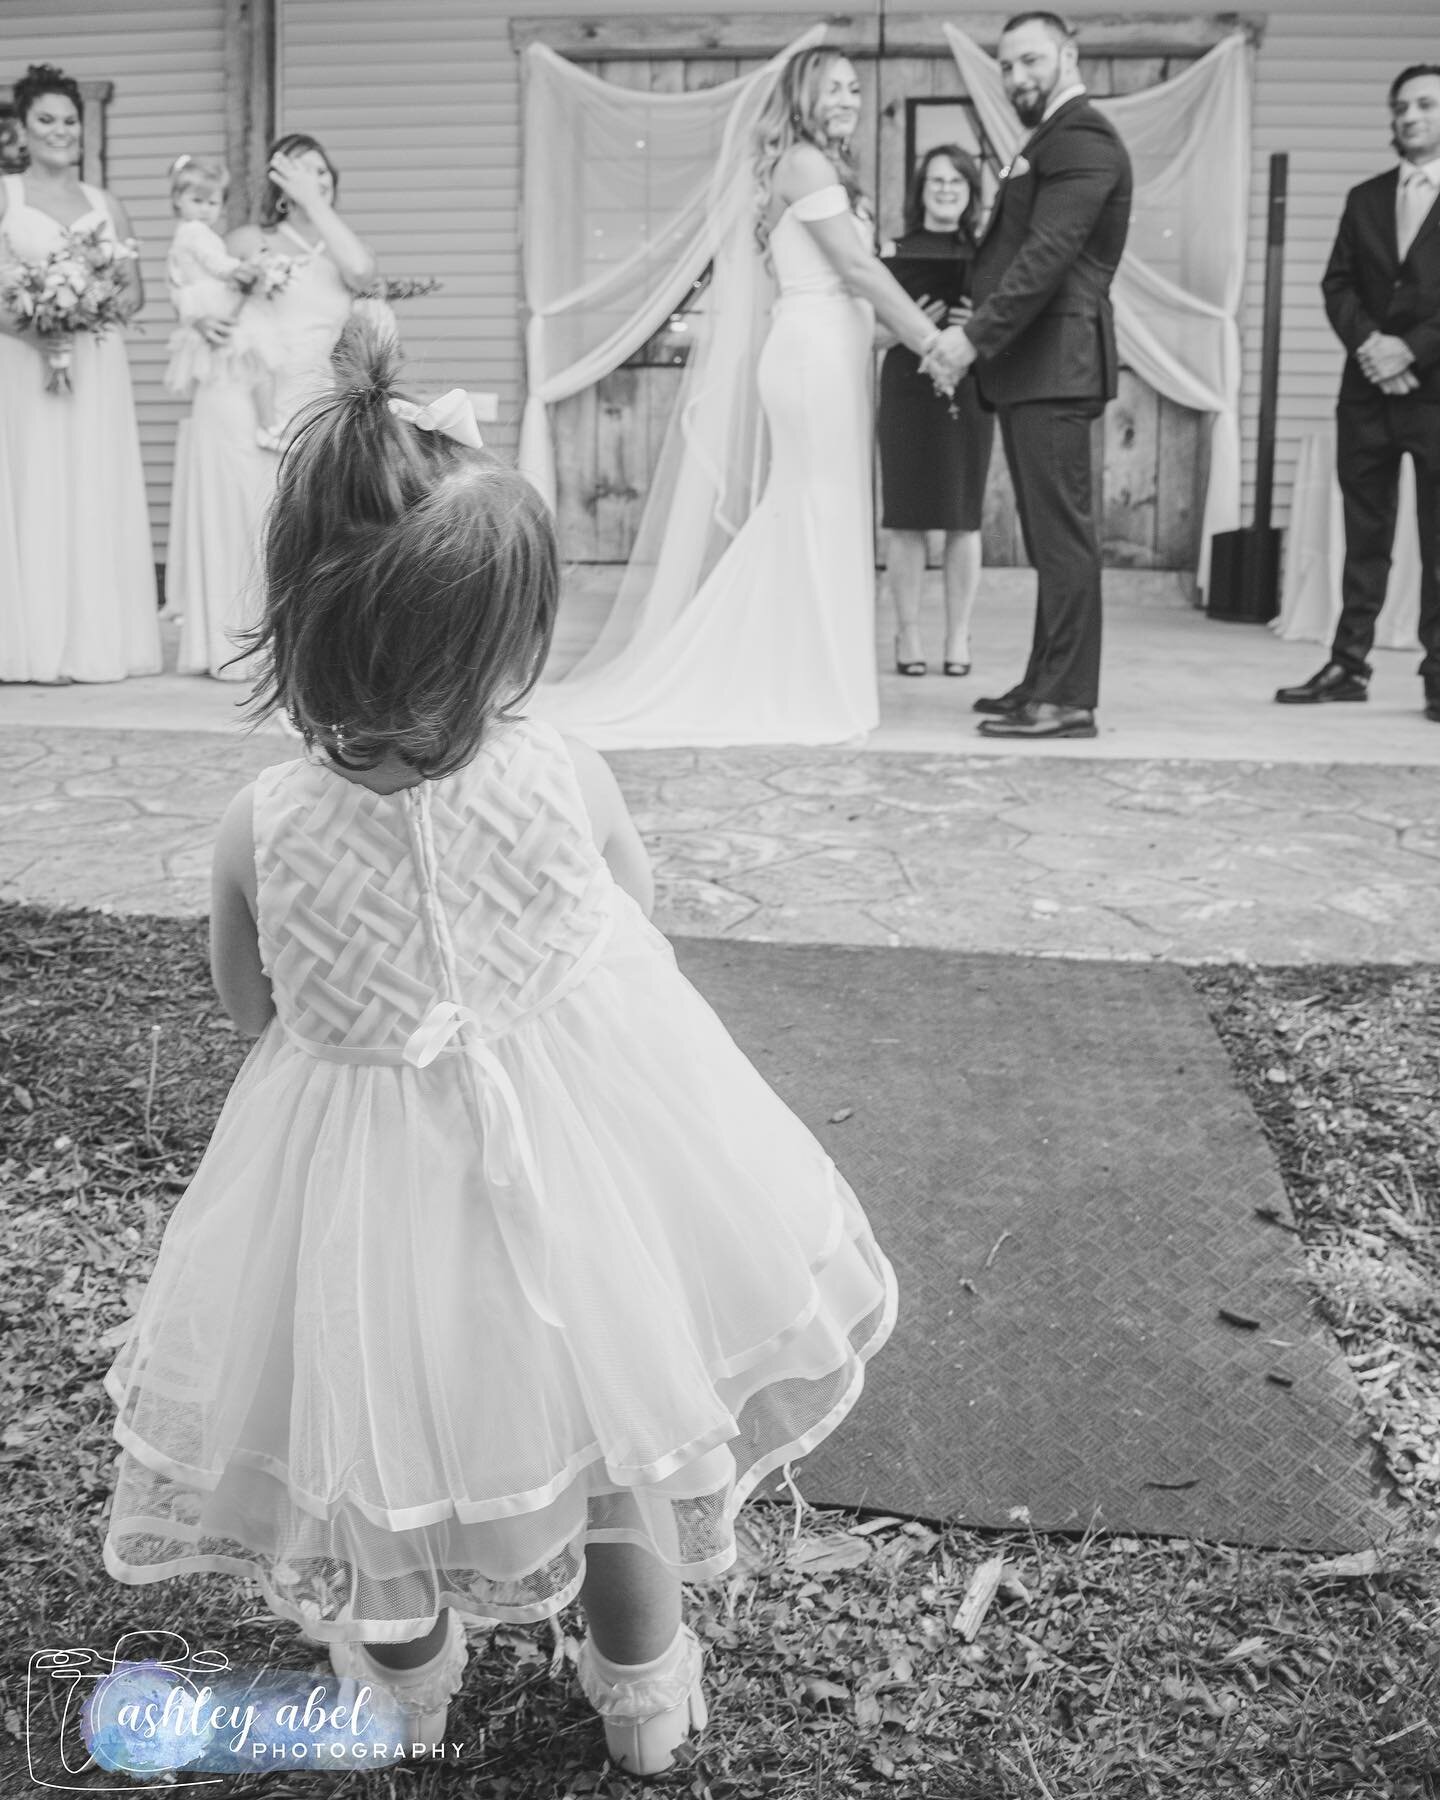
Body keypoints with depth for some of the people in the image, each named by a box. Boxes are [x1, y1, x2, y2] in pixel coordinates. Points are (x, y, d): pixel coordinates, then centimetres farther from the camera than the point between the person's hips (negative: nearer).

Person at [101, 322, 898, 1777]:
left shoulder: (259, 831, -20)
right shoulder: (566, 780, -22)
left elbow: (250, 1008, -2)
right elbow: (636, 929, -3)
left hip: (360, 1163, 0)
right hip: (580, 1144, 1)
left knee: (388, 1436, 25)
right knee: (607, 1404, 25)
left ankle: (402, 1684, 50)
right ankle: (643, 1693, 46)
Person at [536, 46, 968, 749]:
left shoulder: (812, 166, 21)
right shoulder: (807, 163, -8)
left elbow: (848, 280, 16)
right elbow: (857, 267, -15)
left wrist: (917, 332, 7)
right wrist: (931, 337, -15)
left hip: (822, 353, 10)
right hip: (817, 353, -10)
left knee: (800, 518, 11)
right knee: (824, 515, -5)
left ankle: (773, 684, 15)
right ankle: (814, 693, 2)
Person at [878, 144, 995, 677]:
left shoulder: (985, 257, 8)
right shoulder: (895, 251, 6)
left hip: (968, 393, 1)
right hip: (908, 391, -1)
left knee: (964, 519, 1)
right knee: (907, 519, -1)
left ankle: (958, 638, 8)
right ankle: (908, 636, 7)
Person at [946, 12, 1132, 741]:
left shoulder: (1082, 138, -9)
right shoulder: (1050, 141, 23)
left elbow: (1049, 253, -19)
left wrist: (975, 335, -21)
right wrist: (980, 327, 9)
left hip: (1054, 363, -10)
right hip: (1029, 364, 10)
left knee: (1062, 532, -9)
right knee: (1050, 535, 12)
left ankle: (1068, 701, -7)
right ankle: (1047, 684, 18)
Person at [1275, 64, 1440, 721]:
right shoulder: (1365, 198, 15)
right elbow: (1337, 284, 8)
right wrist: (1368, 341, -9)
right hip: (1366, 394, 4)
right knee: (1363, 538, 6)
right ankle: (1348, 665, 10)